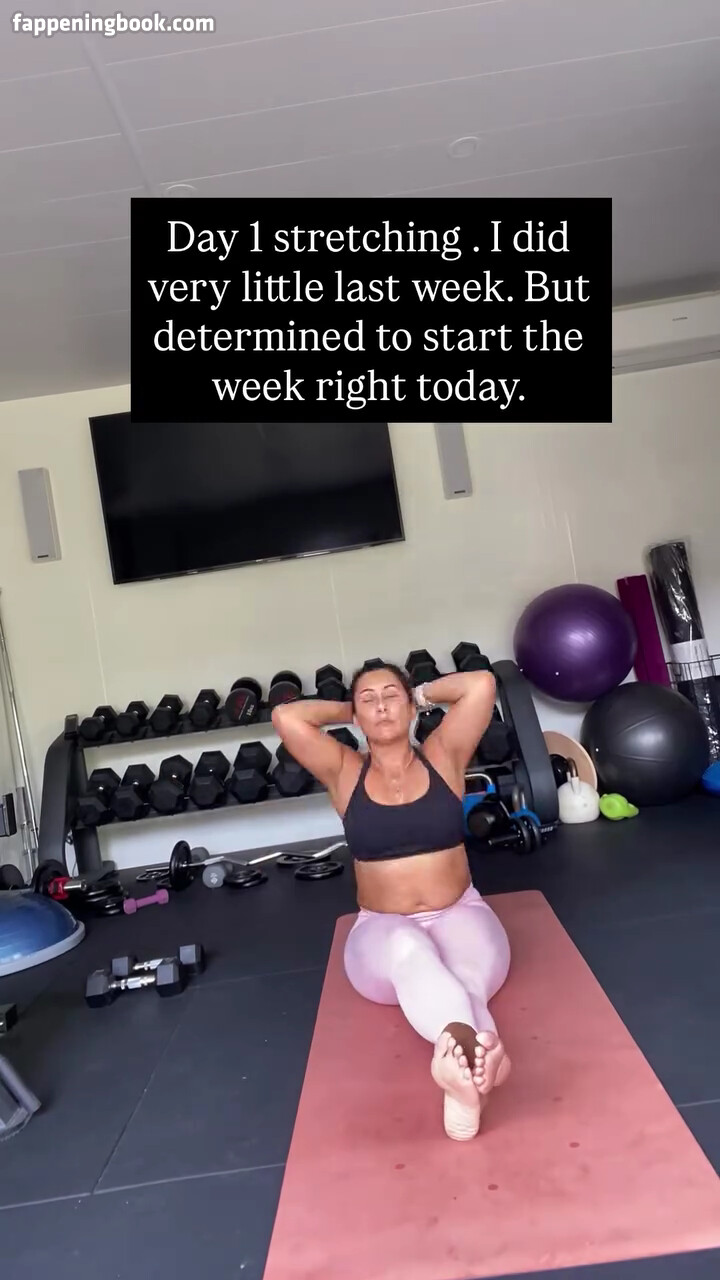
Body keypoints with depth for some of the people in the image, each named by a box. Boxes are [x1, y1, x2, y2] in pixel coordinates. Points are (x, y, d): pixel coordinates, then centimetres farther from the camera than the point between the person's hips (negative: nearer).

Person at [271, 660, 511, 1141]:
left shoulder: (443, 755, 2)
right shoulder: (345, 772, 2)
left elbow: (481, 683, -8)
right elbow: (286, 716, -12)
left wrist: (421, 695, 7)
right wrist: (348, 710, 5)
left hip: (460, 916, 2)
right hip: (382, 934, -1)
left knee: (464, 970, -36)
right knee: (405, 948, -39)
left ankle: (460, 1065, -67)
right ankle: (472, 1049, -68)